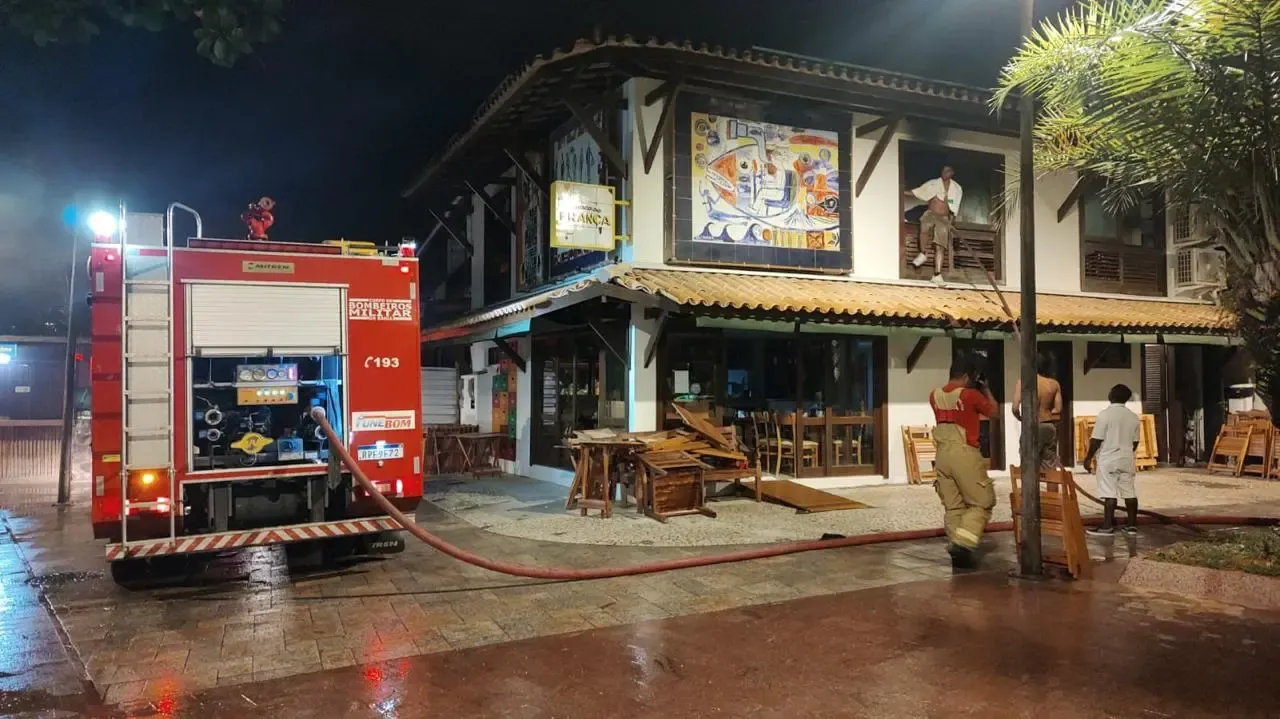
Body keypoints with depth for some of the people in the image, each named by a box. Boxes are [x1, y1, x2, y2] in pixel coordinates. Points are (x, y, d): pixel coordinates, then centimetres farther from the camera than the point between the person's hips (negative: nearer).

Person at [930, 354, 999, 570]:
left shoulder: (935, 395, 9)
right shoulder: (971, 395, -8)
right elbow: (993, 411, 9)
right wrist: (986, 391, 23)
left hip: (942, 454, 6)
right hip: (965, 454, -6)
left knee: (953, 506, 9)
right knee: (983, 502, 5)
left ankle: (959, 550, 9)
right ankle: (962, 544, -10)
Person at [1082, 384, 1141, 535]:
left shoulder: (1105, 414, -14)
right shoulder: (1134, 417, 5)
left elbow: (1096, 439, -13)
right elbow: (1135, 442, 11)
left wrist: (1089, 457, -3)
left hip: (1108, 460, -6)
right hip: (1127, 460, 6)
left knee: (1110, 494, -5)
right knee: (1130, 492, 9)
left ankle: (1108, 526, -2)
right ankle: (1132, 524, 14)